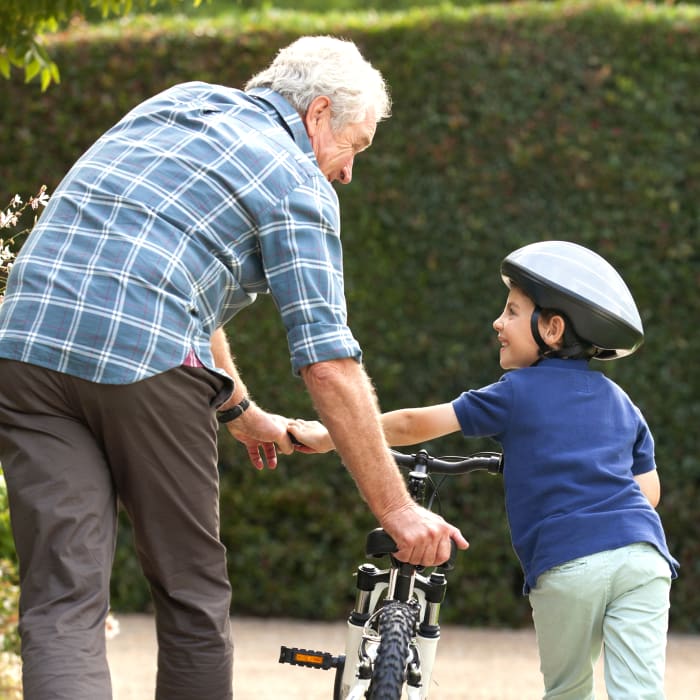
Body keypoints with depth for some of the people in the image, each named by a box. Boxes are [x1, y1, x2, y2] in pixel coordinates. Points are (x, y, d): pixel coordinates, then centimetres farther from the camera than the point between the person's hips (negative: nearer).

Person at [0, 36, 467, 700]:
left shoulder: (176, 102, 27)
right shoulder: (298, 181, 6)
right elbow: (328, 364, -2)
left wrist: (241, 412, 43)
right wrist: (395, 508, 2)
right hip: (146, 356, -5)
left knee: (62, 603, -3)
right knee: (192, 595, 12)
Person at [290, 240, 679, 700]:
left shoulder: (517, 392, 10)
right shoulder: (620, 402, 23)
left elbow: (413, 425, 9)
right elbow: (649, 488, 19)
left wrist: (329, 438, 17)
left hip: (568, 564, -3)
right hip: (642, 553, 3)